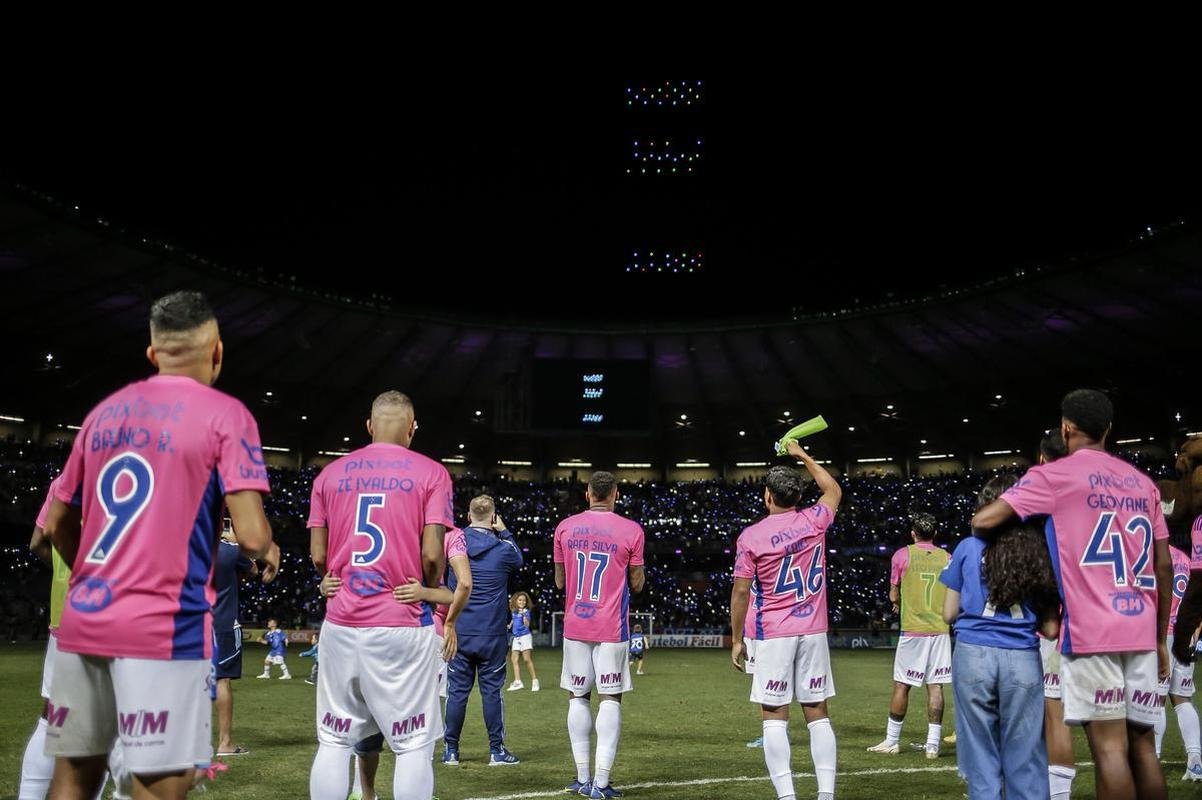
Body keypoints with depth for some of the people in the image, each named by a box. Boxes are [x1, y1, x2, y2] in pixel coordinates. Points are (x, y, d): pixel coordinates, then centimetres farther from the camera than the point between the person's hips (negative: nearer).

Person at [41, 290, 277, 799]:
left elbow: (57, 525, 18)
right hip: (164, 626, -6)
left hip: (82, 620, 6)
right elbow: (251, 534, -15)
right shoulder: (224, 414, -6)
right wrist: (266, 553, 7)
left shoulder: (104, 412, 12)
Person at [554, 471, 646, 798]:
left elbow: (560, 581, 11)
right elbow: (637, 584, 2)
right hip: (611, 628, -2)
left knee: (578, 696, 11)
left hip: (575, 625, 2)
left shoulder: (565, 527, 3)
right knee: (610, 698, 1)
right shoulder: (631, 530, -5)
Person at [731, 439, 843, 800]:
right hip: (813, 631, 3)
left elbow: (740, 592, -5)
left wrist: (736, 640, 4)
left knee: (774, 716, 1)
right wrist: (803, 455, 33)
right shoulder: (813, 520, 1)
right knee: (817, 713, 9)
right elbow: (834, 490, 23)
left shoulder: (750, 536, -7)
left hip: (773, 635, -3)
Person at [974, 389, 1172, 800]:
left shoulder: (1054, 475, -2)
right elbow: (1164, 566, 13)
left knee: (1109, 745, -5)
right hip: (1141, 632, 6)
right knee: (1141, 742, 10)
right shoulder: (1143, 482, 15)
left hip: (1091, 631, -6)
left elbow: (983, 520, -6)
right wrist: (1161, 638, 19)